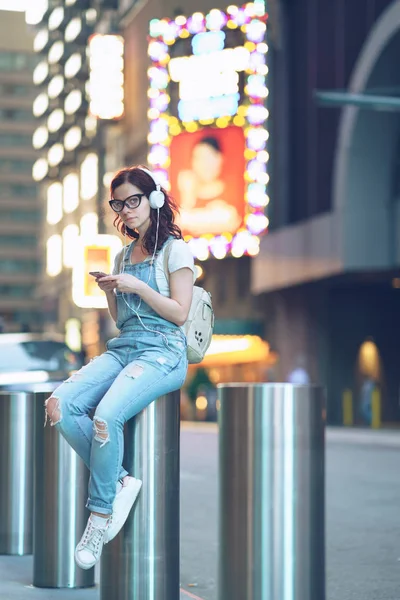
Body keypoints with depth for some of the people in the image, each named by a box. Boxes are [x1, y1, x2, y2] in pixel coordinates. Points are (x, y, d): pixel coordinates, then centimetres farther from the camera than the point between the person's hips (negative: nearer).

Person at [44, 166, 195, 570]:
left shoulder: (175, 249, 3)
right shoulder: (124, 255, 23)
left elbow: (180, 313, -4)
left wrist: (137, 287, -11)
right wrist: (109, 292, 5)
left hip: (162, 352, -7)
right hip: (122, 348, 7)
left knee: (105, 416, -33)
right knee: (58, 406, -22)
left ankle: (101, 514, -16)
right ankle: (120, 482, -15)